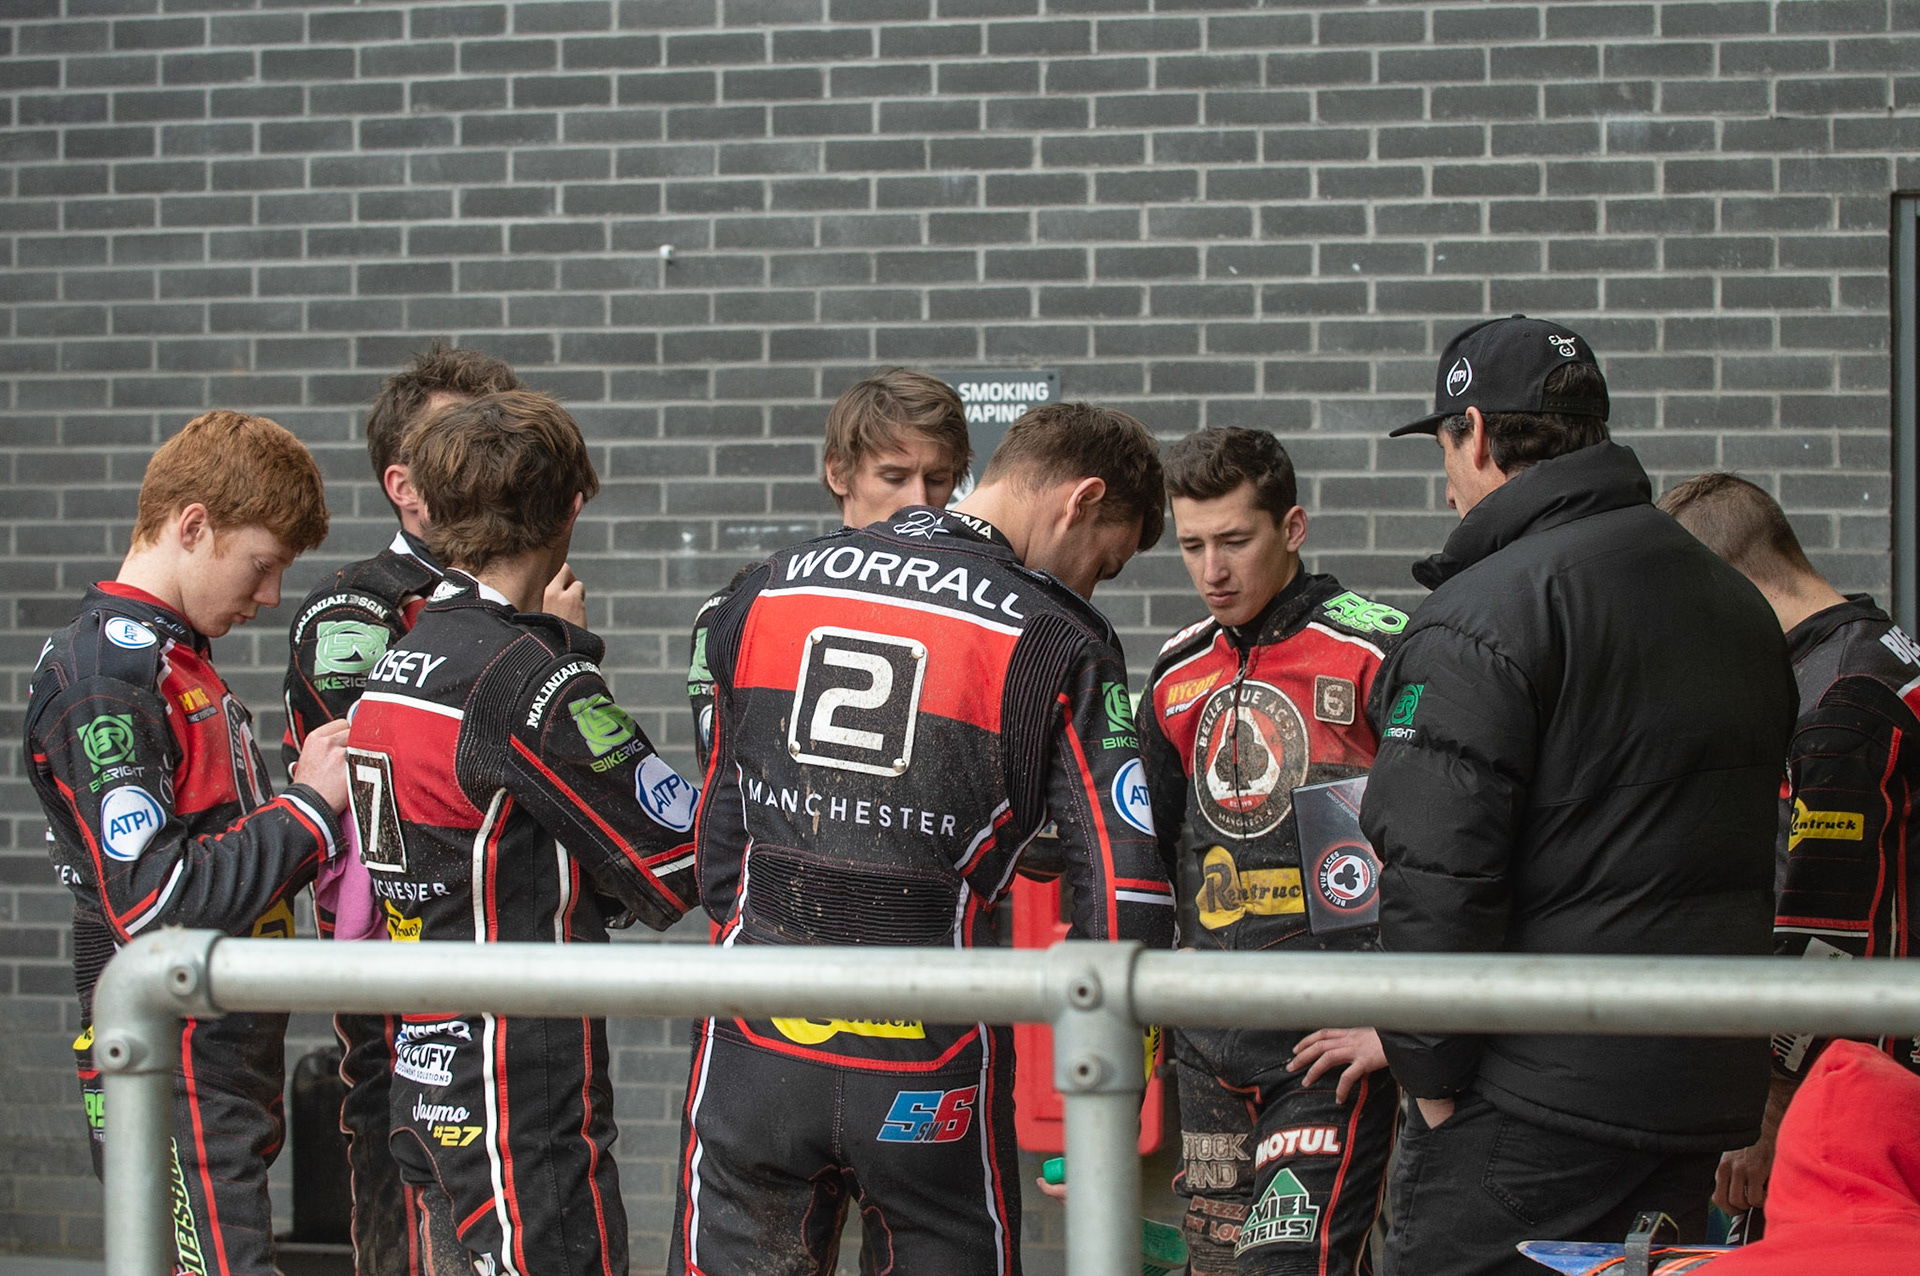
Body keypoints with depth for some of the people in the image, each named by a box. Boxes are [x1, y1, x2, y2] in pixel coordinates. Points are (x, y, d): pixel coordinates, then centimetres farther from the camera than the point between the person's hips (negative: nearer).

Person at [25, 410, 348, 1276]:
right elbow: (154, 902, -21)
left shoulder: (180, 661, 17)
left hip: (229, 1069, 10)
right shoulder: (101, 678, -14)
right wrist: (309, 807, -14)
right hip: (173, 1088, -10)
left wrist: (308, 788, 4)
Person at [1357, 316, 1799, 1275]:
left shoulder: (1481, 612, -12)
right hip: (1707, 1096, 8)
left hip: (1537, 1104, -8)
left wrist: (1432, 1076, -9)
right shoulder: (1736, 603, 15)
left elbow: (1435, 869, -18)